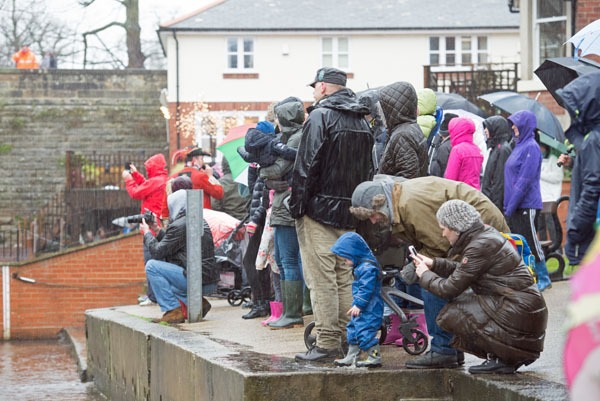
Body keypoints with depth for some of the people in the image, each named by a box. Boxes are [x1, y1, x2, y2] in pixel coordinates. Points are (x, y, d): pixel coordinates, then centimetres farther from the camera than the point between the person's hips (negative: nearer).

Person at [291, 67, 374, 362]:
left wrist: (297, 206, -10)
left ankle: (326, 344, -9)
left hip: (320, 208, -8)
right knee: (345, 279, 12)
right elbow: (369, 169, 18)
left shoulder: (320, 116, -10)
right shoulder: (362, 121, 15)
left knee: (322, 280, -7)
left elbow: (306, 166, -15)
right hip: (350, 213, 8)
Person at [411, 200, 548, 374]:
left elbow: (450, 288, -12)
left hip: (518, 312, -10)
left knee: (450, 315, -9)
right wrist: (433, 264, 22)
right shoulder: (487, 233, 11)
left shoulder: (480, 246, -17)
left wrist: (425, 275, 5)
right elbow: (464, 270, 25)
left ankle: (499, 358, -4)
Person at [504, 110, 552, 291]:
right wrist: (508, 206, 13)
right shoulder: (520, 145, 15)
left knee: (530, 243, -4)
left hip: (525, 206, -9)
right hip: (514, 206, 9)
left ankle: (543, 279, 5)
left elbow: (525, 181, -18)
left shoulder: (531, 147, -13)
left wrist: (511, 206, -18)